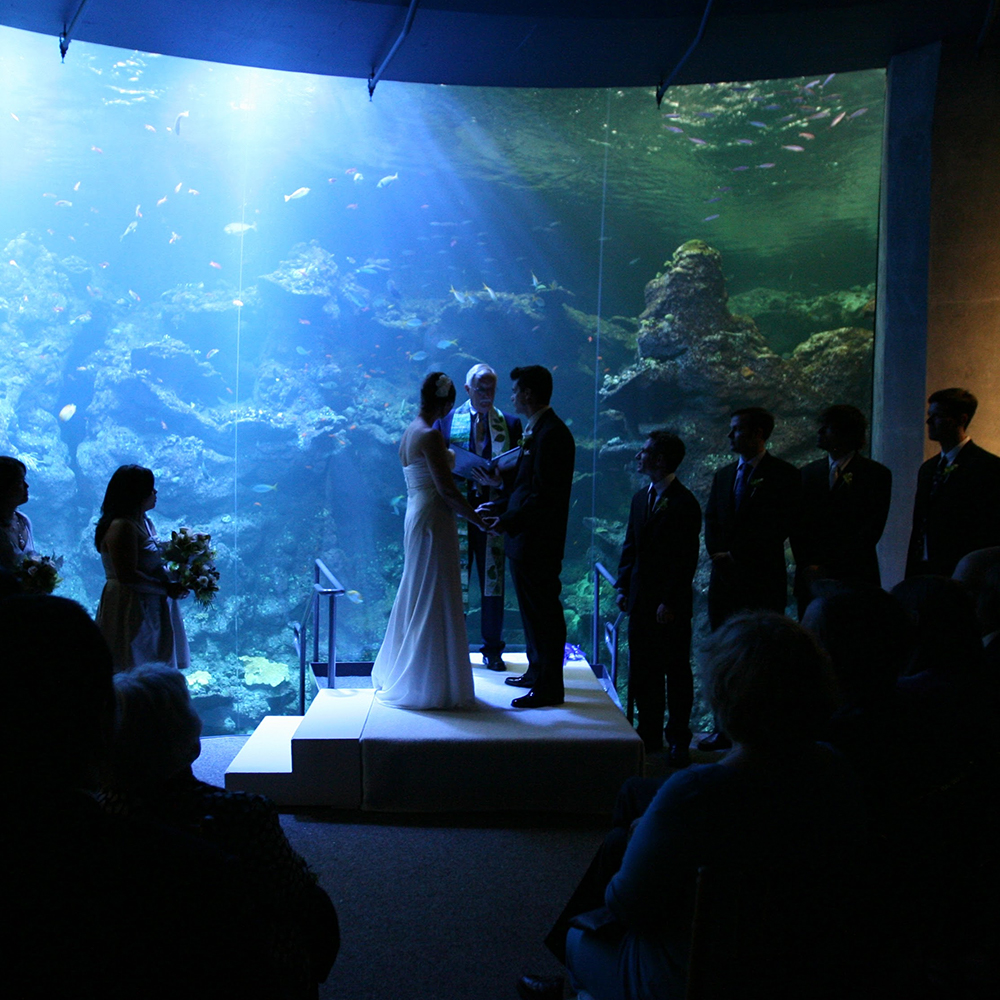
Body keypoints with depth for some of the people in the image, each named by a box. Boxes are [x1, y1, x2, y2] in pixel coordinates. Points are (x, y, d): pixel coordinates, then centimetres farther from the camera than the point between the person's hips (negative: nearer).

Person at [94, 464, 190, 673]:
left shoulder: (144, 523, 15)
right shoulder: (122, 526, -16)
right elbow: (127, 576, -23)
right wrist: (166, 588, -17)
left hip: (151, 609, 10)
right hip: (129, 610, -10)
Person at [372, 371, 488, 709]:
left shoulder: (410, 431, 12)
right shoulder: (431, 435, -16)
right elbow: (446, 488, -19)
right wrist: (477, 518, -10)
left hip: (416, 516, 10)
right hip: (433, 519, -10)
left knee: (417, 596, 18)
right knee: (434, 596, -2)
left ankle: (402, 675, 29)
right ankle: (432, 684, 7)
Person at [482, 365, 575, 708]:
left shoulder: (551, 434, -19)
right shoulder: (535, 430, 13)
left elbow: (544, 496, -24)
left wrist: (508, 520, -23)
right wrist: (498, 507, 17)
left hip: (538, 541, -10)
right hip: (527, 539, 10)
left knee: (543, 612, -2)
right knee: (533, 609, 19)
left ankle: (549, 688, 7)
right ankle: (537, 672, 33)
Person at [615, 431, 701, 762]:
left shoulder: (684, 504, -11)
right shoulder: (641, 498, 12)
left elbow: (686, 560, -13)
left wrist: (670, 601, -17)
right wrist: (623, 587, 8)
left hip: (671, 606, -7)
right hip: (641, 599, 7)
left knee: (676, 672, 4)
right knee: (642, 672, 11)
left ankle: (678, 740, 12)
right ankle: (650, 733, 23)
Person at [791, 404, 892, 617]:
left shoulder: (876, 474, 1)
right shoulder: (808, 472, 15)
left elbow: (872, 529, -6)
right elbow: (797, 526, 11)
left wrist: (829, 567, -11)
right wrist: (807, 567, -4)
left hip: (854, 581, -3)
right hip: (811, 581, 4)